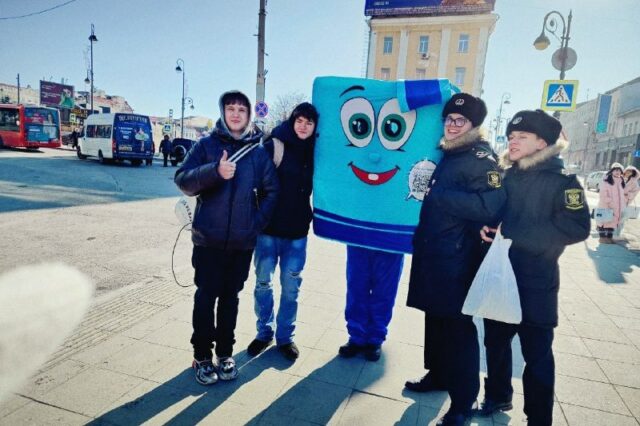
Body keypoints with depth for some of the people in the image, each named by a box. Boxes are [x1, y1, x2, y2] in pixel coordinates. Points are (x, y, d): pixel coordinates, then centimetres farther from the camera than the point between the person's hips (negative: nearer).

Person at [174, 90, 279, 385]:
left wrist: (257, 222, -7)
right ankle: (202, 356, 20)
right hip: (209, 239, -1)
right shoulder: (207, 145, 2)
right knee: (206, 298, 4)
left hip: (242, 241, 2)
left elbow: (271, 191, 5)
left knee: (230, 297, 13)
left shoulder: (258, 151, 5)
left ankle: (225, 353, 27)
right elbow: (183, 180, -7)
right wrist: (215, 171, -23)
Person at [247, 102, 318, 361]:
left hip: (297, 229, 2)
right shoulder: (274, 146, -7)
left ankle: (285, 336, 24)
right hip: (269, 226, -2)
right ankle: (264, 332, 27)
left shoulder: (313, 152, 4)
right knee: (263, 282, 8)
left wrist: (308, 216, 8)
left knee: (291, 286, 8)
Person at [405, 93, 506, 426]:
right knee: (435, 320, 18)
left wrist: (439, 195, -23)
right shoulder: (447, 154, 14)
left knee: (457, 327, 1)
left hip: (457, 261, -8)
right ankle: (437, 375, 37)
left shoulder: (482, 159, -12)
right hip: (432, 255, 8)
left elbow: (489, 207, -28)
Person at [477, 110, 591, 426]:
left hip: (535, 283, -5)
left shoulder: (562, 181, -7)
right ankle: (498, 396, 38)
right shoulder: (505, 177, 8)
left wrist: (514, 234, -22)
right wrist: (484, 227, -7)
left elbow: (577, 228, -18)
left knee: (536, 353, 6)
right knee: (495, 340, 17)